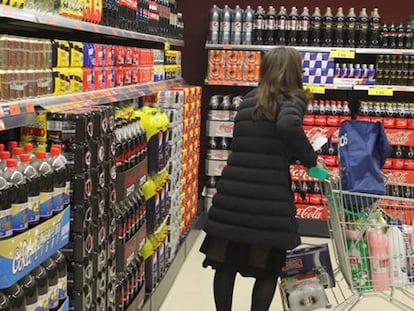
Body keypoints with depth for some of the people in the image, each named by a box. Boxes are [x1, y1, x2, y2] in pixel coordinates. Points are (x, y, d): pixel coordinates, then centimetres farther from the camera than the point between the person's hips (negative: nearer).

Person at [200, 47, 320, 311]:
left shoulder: (250, 100, 15)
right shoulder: (293, 99, 0)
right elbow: (288, 125, -23)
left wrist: (297, 155, 22)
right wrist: (310, 158, -10)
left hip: (233, 191, 4)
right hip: (269, 198, -4)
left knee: (226, 262, 14)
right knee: (269, 267, 11)